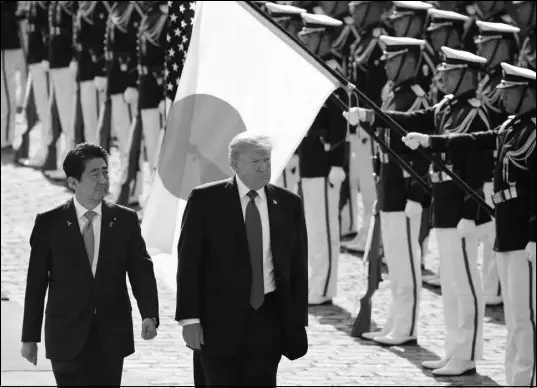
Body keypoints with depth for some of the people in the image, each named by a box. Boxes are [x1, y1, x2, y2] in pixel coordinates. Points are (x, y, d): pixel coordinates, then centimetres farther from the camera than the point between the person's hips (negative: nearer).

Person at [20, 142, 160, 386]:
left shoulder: (125, 220, 4)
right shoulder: (49, 223, -1)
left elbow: (141, 271, 0)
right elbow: (36, 282, 2)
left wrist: (149, 315, -17)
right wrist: (30, 337, 1)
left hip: (111, 337, 2)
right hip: (67, 336, -2)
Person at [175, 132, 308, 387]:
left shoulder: (288, 204, 7)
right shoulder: (205, 200, -1)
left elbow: (298, 267, 10)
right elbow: (188, 261, -3)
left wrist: (298, 321, 5)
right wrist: (189, 318, -10)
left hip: (268, 319, 2)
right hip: (219, 319, -2)